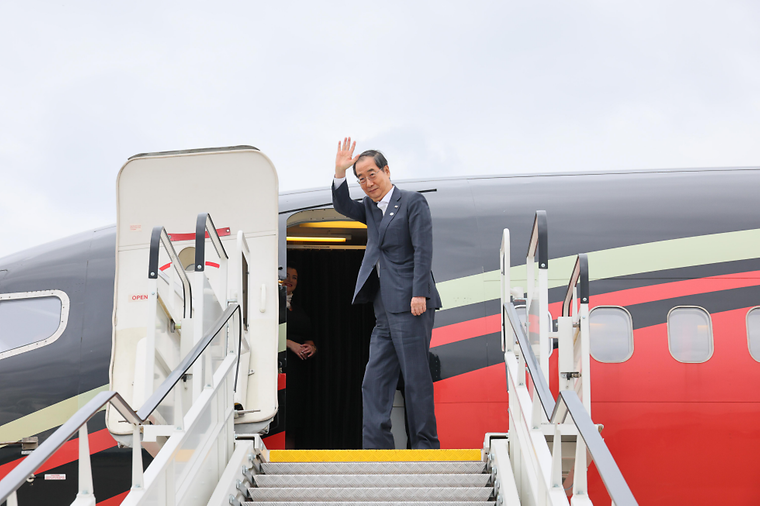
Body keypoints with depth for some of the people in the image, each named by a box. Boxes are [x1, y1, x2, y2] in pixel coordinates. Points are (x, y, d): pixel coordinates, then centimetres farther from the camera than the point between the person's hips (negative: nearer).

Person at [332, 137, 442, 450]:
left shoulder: (412, 202, -2)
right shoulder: (371, 209, 21)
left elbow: (423, 250, -10)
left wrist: (420, 294, -18)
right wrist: (339, 172, 1)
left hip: (411, 306, -8)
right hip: (385, 310, 8)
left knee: (416, 377, -5)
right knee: (375, 381, 3)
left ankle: (426, 445, 1)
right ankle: (376, 446, 4)